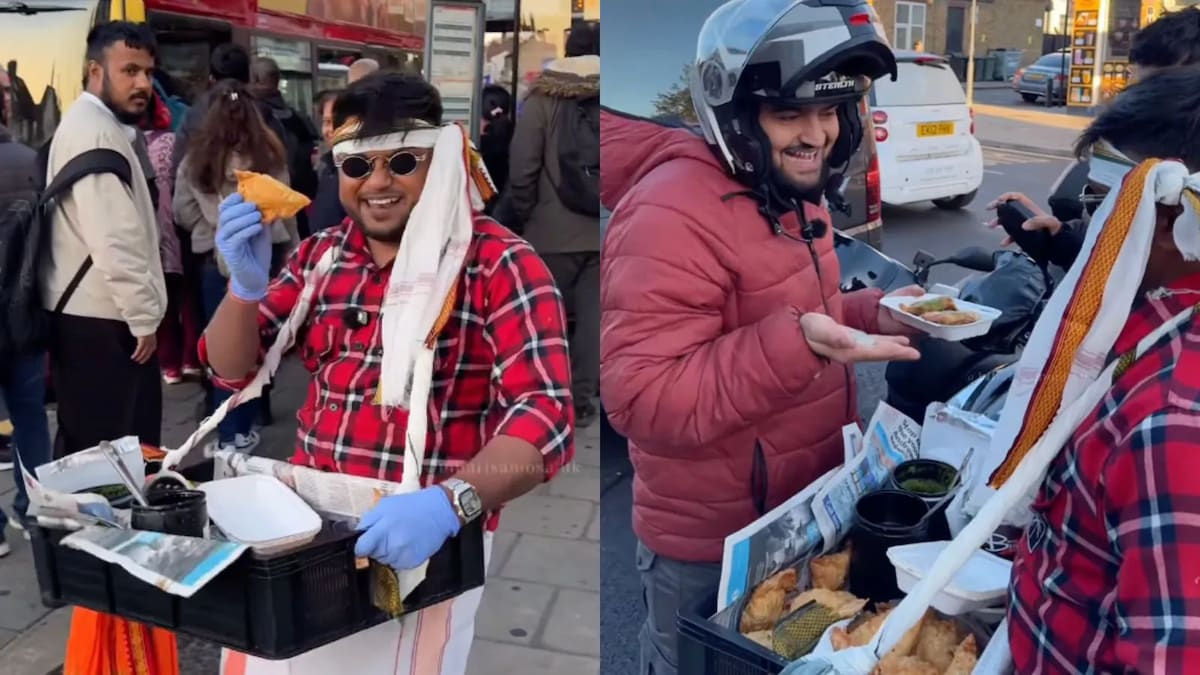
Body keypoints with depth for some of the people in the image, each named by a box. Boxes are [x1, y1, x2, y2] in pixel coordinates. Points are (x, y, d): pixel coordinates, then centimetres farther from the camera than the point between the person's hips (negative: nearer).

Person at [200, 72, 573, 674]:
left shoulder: (499, 264, -12)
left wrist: (448, 502, -37)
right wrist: (246, 284, -11)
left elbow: (543, 417, -21)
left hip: (428, 540, -5)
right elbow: (231, 370, 9)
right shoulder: (320, 255, 6)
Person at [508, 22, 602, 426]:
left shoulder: (545, 97, -3)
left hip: (555, 229, -2)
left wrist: (525, 216, 5)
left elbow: (522, 167, -7)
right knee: (591, 316, 6)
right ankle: (581, 400, 8)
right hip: (600, 230, 2)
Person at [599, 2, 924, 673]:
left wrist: (874, 313, -1)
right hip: (713, 553, -9)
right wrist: (797, 343, -41)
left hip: (810, 514, 9)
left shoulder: (791, 189, 4)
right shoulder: (674, 216, -27)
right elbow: (643, 403, -31)